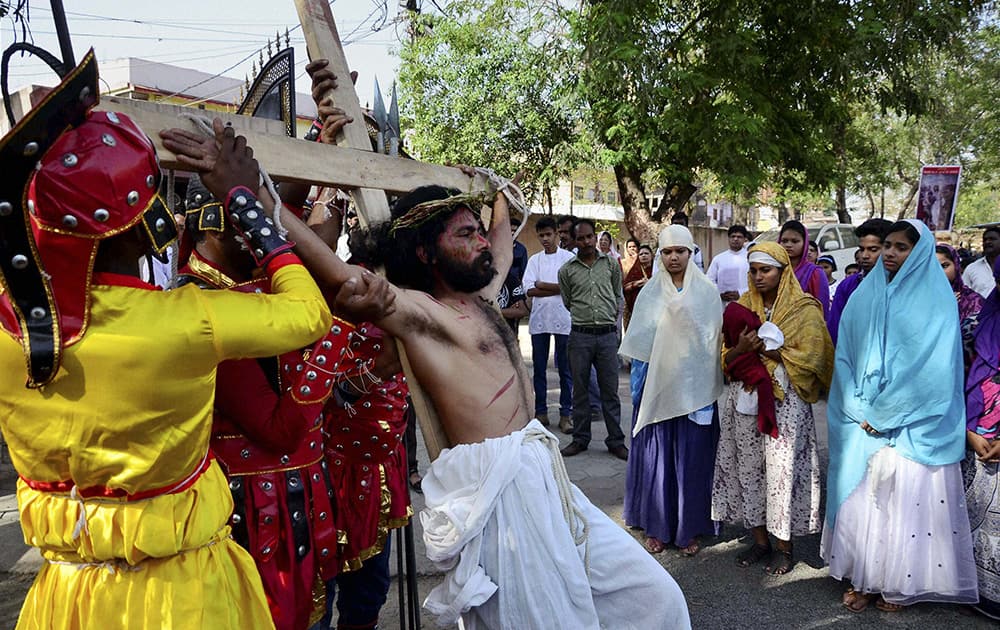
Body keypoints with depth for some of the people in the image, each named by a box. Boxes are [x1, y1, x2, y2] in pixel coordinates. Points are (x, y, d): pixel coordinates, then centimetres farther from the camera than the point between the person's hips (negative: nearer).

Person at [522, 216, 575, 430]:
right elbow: (529, 290, -1)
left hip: (563, 319, -3)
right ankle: (541, 412, 16)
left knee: (565, 369, 0)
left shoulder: (568, 257, 4)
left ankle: (566, 414, 6)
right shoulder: (534, 260, 13)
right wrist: (558, 289, -8)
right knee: (539, 368, 7)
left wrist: (542, 285, -3)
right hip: (539, 319, 3)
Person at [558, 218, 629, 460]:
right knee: (580, 389, 7)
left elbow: (619, 296, 16)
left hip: (608, 334, 0)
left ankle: (616, 440, 13)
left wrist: (611, 318, 11)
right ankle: (580, 439, 18)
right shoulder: (567, 270, 2)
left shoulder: (611, 264, 5)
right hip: (580, 335, 0)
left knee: (610, 390, 5)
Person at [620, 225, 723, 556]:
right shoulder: (650, 293, 5)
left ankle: (689, 528, 17)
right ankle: (657, 527, 16)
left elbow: (716, 338, 1)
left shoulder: (707, 291, 1)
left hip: (695, 388, -1)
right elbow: (637, 342, 7)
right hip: (657, 385, 1)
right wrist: (643, 377, -3)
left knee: (692, 457, 4)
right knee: (655, 454, 4)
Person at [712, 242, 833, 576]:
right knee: (749, 468, 7)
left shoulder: (805, 309, -2)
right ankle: (760, 539, 21)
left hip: (785, 401, -4)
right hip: (745, 398, 4)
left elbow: (809, 359, -11)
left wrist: (768, 350, -16)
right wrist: (741, 347, -13)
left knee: (782, 470, 0)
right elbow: (726, 358, 7)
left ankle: (785, 546, 15)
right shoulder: (742, 307, 10)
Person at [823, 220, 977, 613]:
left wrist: (883, 415, -13)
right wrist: (860, 410, -6)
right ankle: (861, 578, 18)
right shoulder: (863, 297, 6)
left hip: (913, 427, -3)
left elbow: (932, 370, -12)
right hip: (861, 422, 4)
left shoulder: (936, 300, -5)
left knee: (905, 500, 3)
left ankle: (897, 584, 17)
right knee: (859, 496, 6)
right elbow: (845, 358, 5)